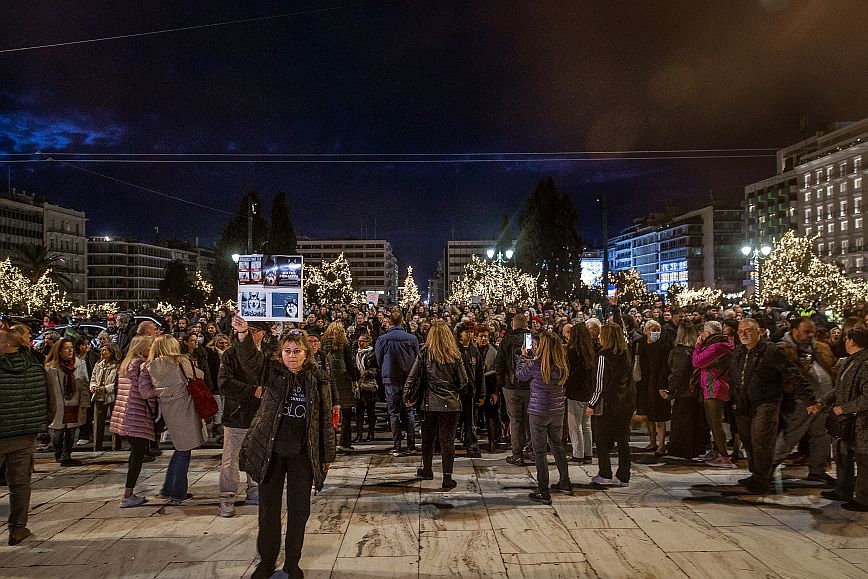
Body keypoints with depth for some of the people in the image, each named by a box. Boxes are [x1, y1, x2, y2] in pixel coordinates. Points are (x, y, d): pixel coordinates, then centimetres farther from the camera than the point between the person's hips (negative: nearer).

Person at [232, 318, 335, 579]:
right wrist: (243, 336, -44)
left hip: (303, 454, 0)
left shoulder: (318, 379, -2)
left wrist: (328, 454, 3)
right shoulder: (272, 372, -3)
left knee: (299, 509, 10)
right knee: (269, 508, 11)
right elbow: (249, 359, -24)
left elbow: (326, 419, 2)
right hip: (270, 451, 0)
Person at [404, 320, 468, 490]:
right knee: (447, 440, 5)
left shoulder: (424, 354, -5)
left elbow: (412, 378, -6)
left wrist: (408, 398, 6)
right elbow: (463, 383, -2)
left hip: (429, 404, 1)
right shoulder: (455, 356, -4)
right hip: (451, 404, -1)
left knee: (428, 438, 18)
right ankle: (447, 478, 5)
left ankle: (427, 470, 35)